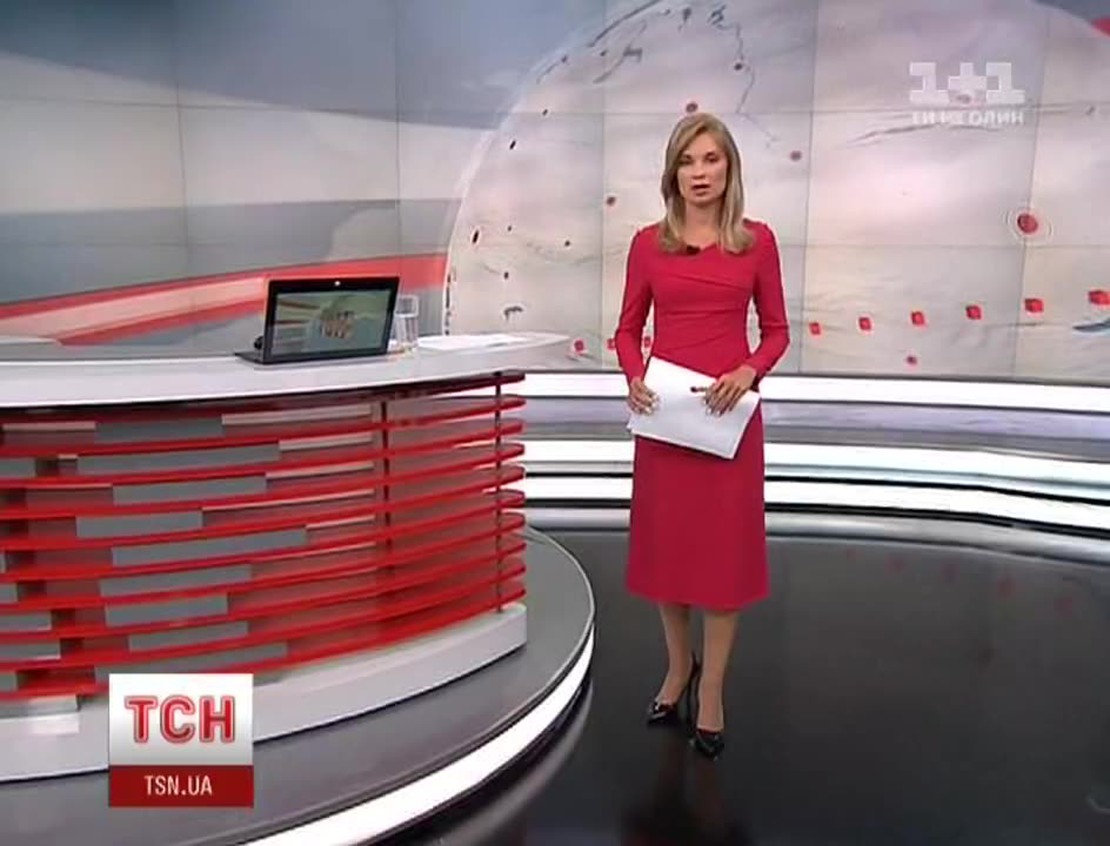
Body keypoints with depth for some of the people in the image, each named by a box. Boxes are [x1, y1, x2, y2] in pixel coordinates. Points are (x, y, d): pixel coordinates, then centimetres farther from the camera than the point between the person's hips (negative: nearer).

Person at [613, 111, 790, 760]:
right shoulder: (649, 243, 3)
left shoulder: (757, 241, 2)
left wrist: (749, 371, -14)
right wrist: (634, 377, -12)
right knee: (667, 542, 10)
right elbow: (628, 329, 8)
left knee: (725, 549, 3)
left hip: (729, 413, -1)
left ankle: (711, 694, 18)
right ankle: (678, 668, 33)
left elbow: (776, 330, 5)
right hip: (663, 413, 1)